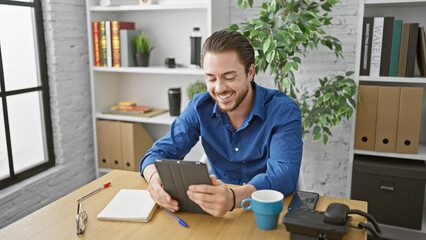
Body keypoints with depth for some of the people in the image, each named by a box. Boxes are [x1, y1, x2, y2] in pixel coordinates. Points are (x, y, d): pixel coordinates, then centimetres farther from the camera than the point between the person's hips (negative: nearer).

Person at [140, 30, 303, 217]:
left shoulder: (283, 111, -15)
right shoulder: (200, 107, -3)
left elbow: (285, 174, -28)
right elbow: (162, 151, -4)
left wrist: (234, 197, -47)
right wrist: (155, 178, -29)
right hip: (214, 210, 2)